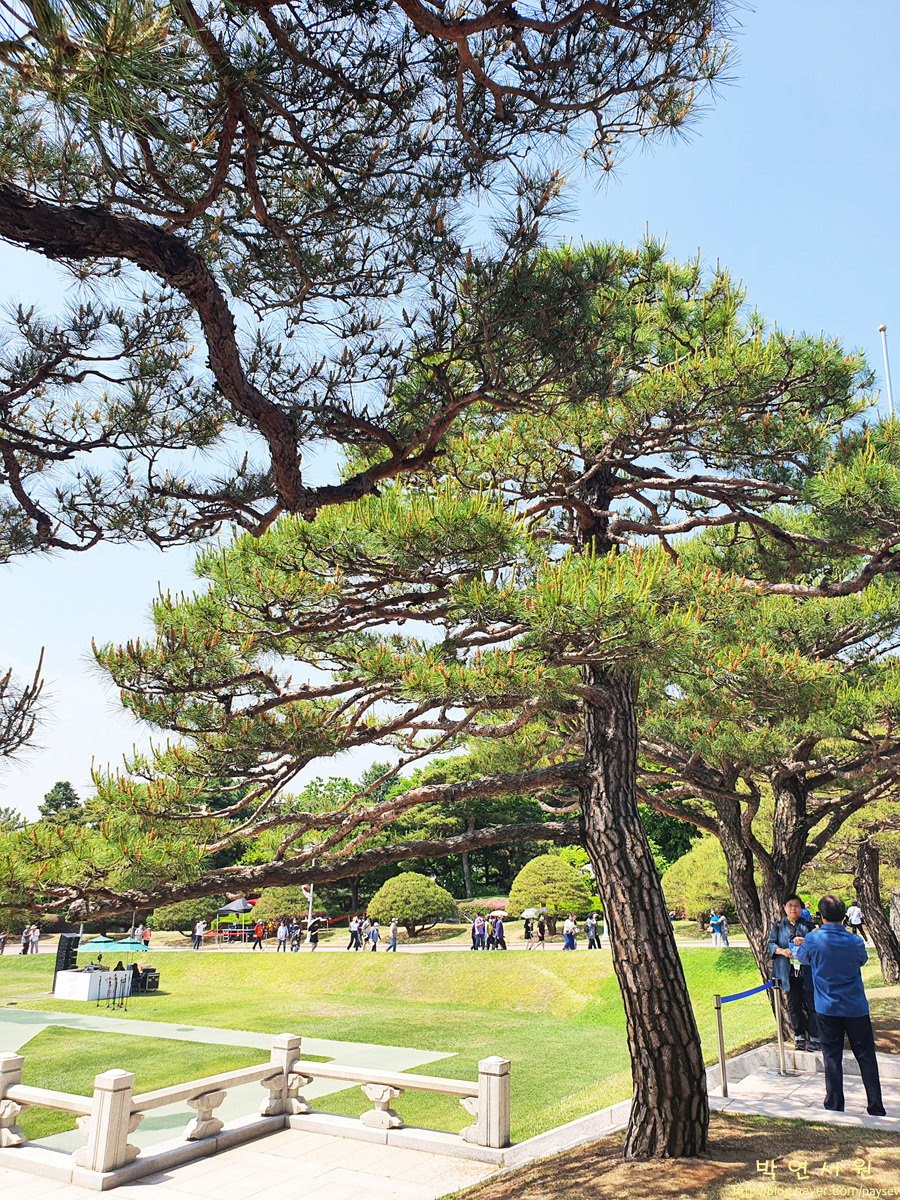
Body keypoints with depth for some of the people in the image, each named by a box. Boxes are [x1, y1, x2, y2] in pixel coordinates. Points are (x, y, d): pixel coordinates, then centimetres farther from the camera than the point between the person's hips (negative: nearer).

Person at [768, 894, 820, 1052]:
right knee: (794, 1005, 9)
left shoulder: (807, 925, 4)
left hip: (806, 972, -1)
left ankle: (814, 1038, 10)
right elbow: (771, 944, 3)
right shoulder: (778, 926, 6)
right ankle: (799, 1037, 21)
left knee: (810, 1004, 0)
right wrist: (781, 951, -16)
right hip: (788, 972, 1)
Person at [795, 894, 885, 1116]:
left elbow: (802, 957, 9)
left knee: (832, 1057, 9)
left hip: (827, 1009, 0)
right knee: (866, 1056, 11)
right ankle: (876, 1107, 14)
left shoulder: (812, 940, -12)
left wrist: (799, 945, 29)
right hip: (856, 1008, 1)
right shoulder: (855, 942, -10)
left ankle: (835, 1106, 15)